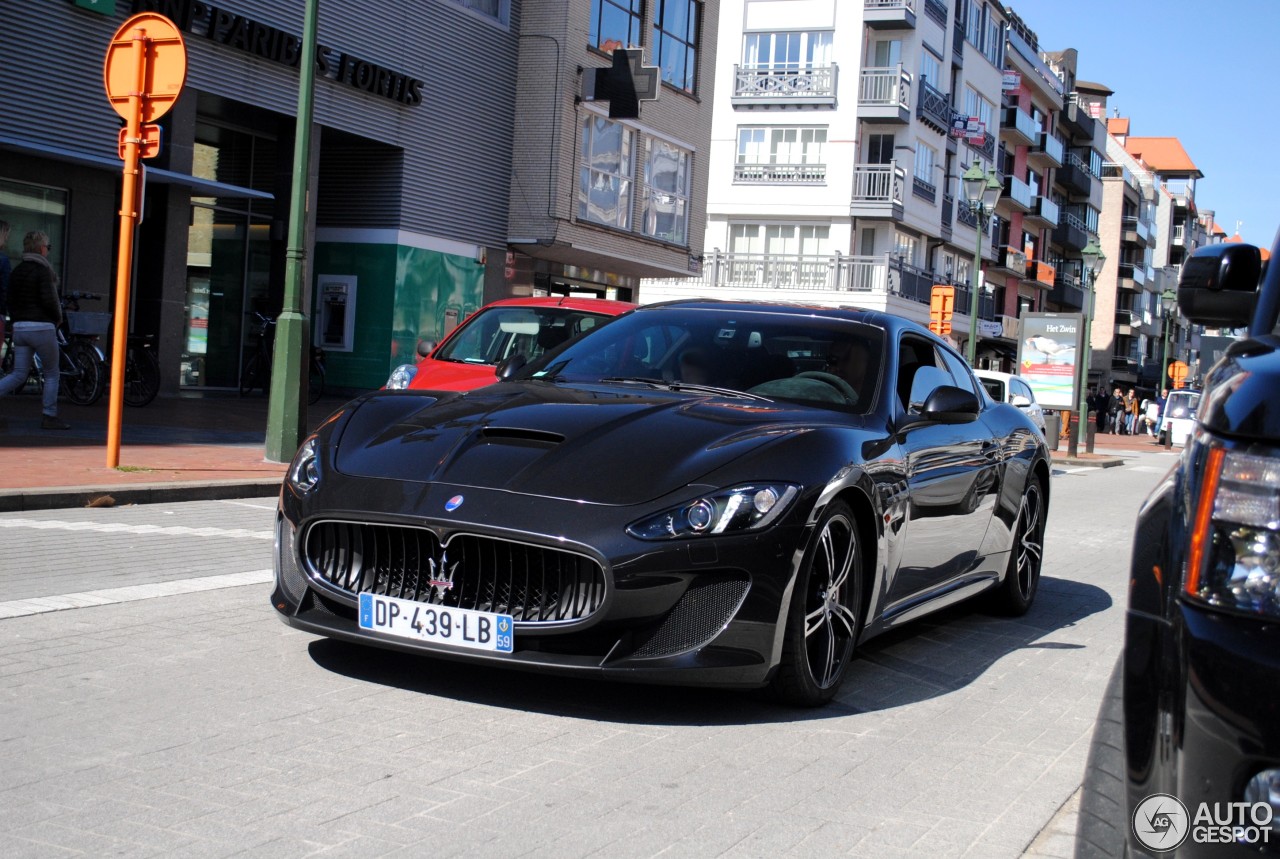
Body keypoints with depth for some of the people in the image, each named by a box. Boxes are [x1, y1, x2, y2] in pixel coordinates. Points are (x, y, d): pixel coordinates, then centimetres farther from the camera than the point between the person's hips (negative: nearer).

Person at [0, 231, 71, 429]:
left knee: (18, 375, 7)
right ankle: (49, 417, 8)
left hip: (20, 328, 7)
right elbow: (49, 299, -19)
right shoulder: (43, 271, -10)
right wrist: (58, 318, -2)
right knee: (52, 374, 7)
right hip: (42, 327, -7)